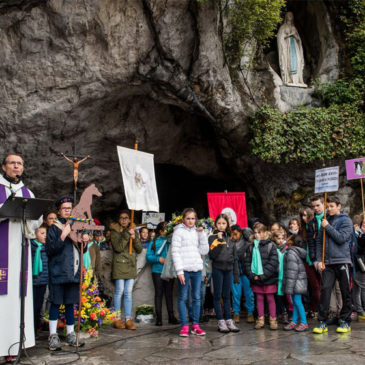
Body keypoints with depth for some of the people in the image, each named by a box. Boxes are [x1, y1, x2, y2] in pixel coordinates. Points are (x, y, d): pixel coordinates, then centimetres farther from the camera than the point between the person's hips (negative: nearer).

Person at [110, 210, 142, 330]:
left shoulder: (133, 231, 14)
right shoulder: (115, 231, 1)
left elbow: (139, 249, 8)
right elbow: (118, 248, -12)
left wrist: (134, 238, -7)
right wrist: (127, 235, -16)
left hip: (131, 265, 4)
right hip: (119, 265, -4)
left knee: (128, 293, 3)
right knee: (119, 291, -3)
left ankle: (128, 319, 6)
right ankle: (117, 319, 7)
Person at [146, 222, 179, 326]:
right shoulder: (154, 242, 6)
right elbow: (148, 256, 0)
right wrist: (158, 259, -13)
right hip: (157, 271, -1)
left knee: (169, 294, 5)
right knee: (158, 294, 2)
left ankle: (171, 317, 10)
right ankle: (158, 318, 5)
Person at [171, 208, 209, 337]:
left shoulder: (197, 232, 14)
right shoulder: (179, 231, -1)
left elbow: (204, 251, 9)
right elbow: (175, 252, -7)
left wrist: (202, 234, 1)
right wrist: (179, 271, -14)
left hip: (197, 269, 5)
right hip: (184, 269, -5)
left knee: (197, 297, 7)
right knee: (183, 298, 0)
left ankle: (195, 325, 15)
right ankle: (184, 326, 6)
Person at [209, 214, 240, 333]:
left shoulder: (229, 238, 10)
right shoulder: (213, 237, -3)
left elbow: (235, 258, 12)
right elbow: (212, 255, -14)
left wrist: (236, 275, 10)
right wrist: (219, 241, -19)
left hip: (229, 270, 4)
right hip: (218, 269, -4)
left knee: (227, 296, 10)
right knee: (218, 296, 3)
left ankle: (229, 320, 16)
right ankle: (221, 322, 8)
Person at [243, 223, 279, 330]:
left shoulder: (271, 246, -6)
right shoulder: (251, 246, 6)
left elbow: (273, 263, -12)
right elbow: (247, 261, 4)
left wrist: (262, 275, -16)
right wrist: (251, 275, -10)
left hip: (268, 278, -4)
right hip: (255, 278, 4)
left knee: (270, 298, 6)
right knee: (259, 298, 11)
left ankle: (273, 319, 15)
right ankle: (260, 319, 20)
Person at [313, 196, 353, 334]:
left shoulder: (346, 220, 1)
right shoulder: (326, 221, 13)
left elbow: (341, 238, -13)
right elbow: (319, 241, 12)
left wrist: (328, 227, -9)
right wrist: (319, 260, 3)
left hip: (342, 261, -3)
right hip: (327, 263, 3)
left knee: (346, 292, 5)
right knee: (325, 290, -5)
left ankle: (345, 321, 16)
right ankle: (322, 322, -3)